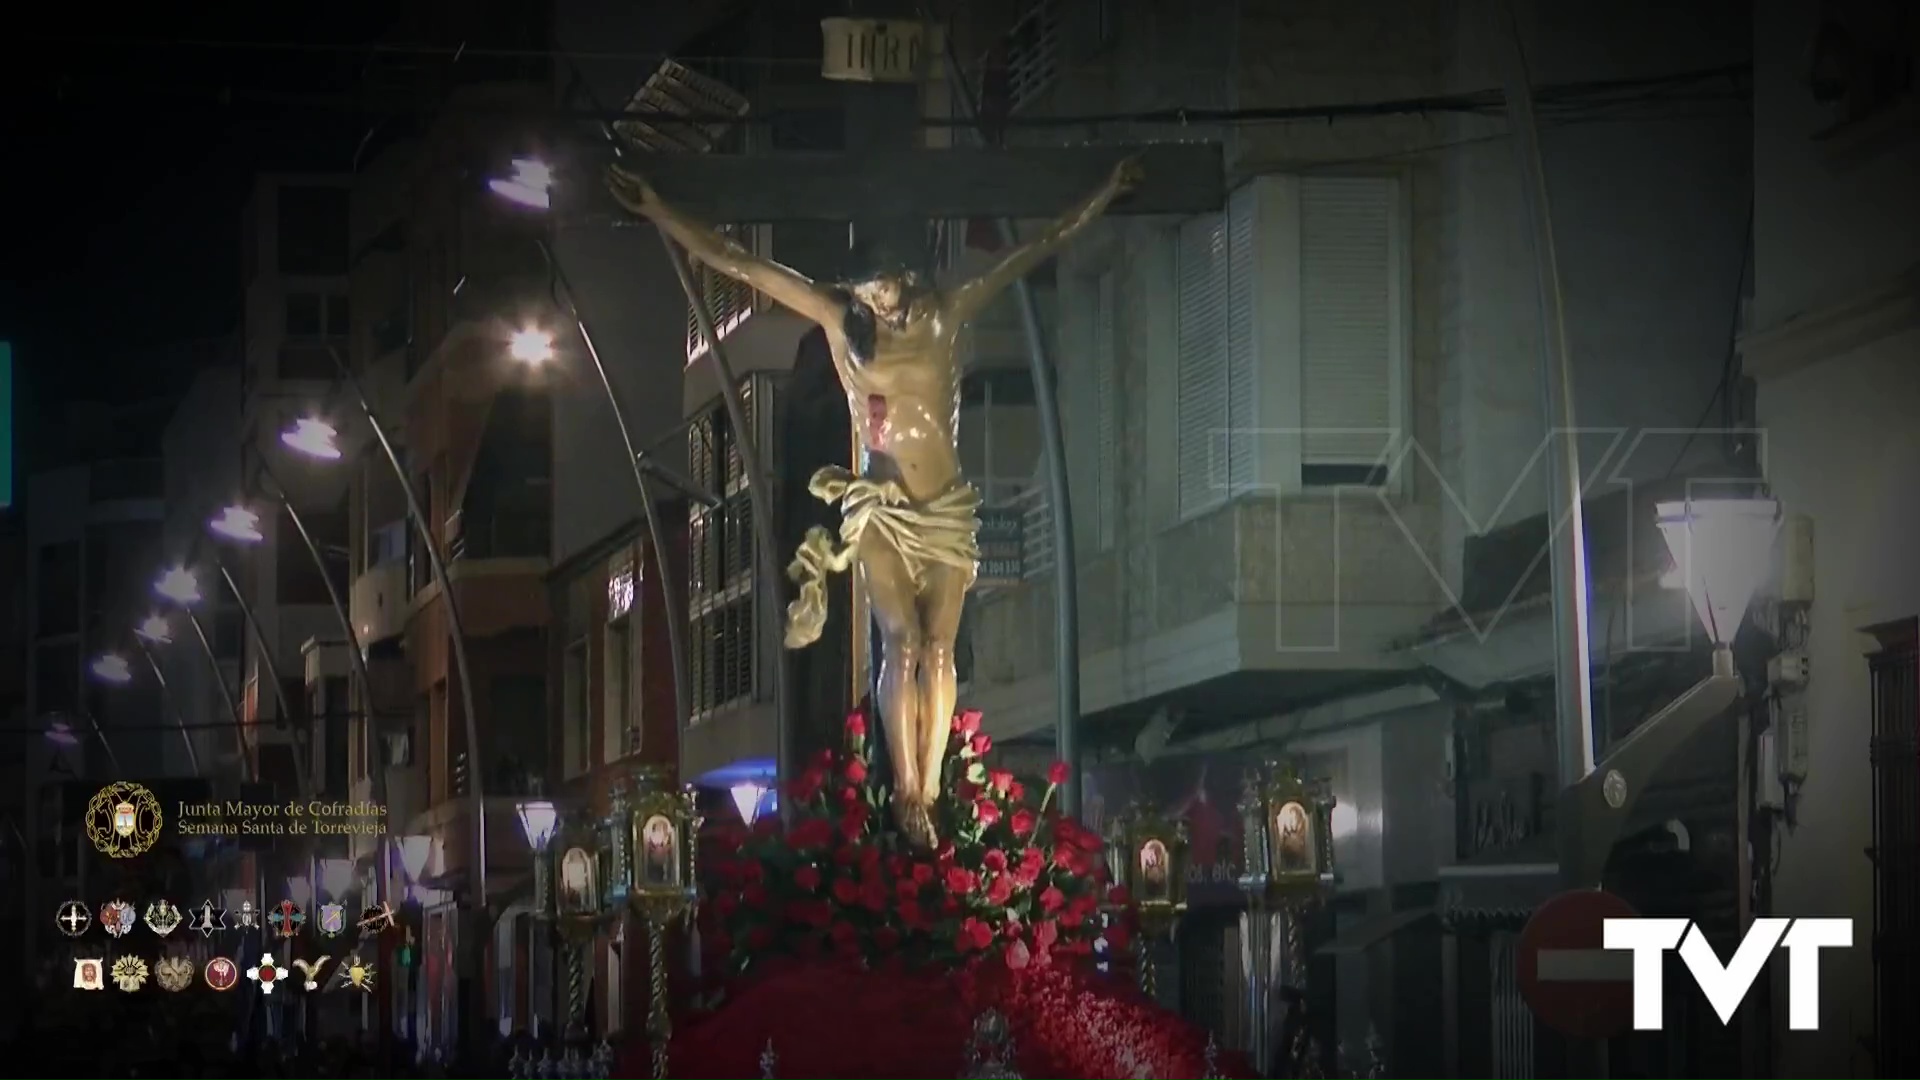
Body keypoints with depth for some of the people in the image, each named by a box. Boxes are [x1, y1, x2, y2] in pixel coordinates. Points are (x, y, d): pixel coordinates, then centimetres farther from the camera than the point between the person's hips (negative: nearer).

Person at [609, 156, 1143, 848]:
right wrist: (656, 212, -1)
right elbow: (737, 264, 0)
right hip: (880, 511, -2)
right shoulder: (842, 320, 0)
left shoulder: (945, 319, 4)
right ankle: (907, 792, -9)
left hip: (947, 511, 2)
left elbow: (1036, 253, 11)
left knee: (938, 649, -1)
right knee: (903, 645, -11)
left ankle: (930, 791, 4)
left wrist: (1104, 197, 14)